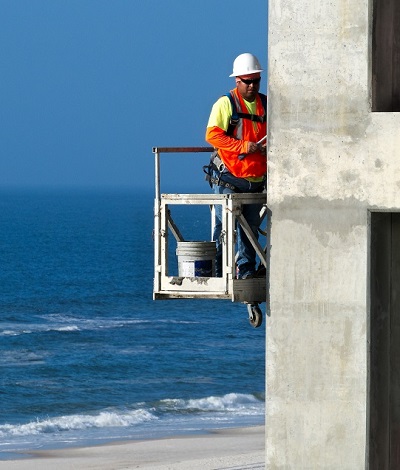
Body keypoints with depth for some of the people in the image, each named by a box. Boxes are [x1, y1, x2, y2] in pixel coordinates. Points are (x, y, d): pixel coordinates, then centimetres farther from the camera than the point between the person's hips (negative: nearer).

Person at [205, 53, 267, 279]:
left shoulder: (266, 105, 13)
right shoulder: (226, 104, -4)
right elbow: (212, 135, -14)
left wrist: (270, 145, -2)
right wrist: (242, 146, -22)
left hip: (256, 179, 5)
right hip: (228, 177, -5)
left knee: (251, 226, 7)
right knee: (224, 225, -7)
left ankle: (246, 269, 13)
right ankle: (216, 270, -2)